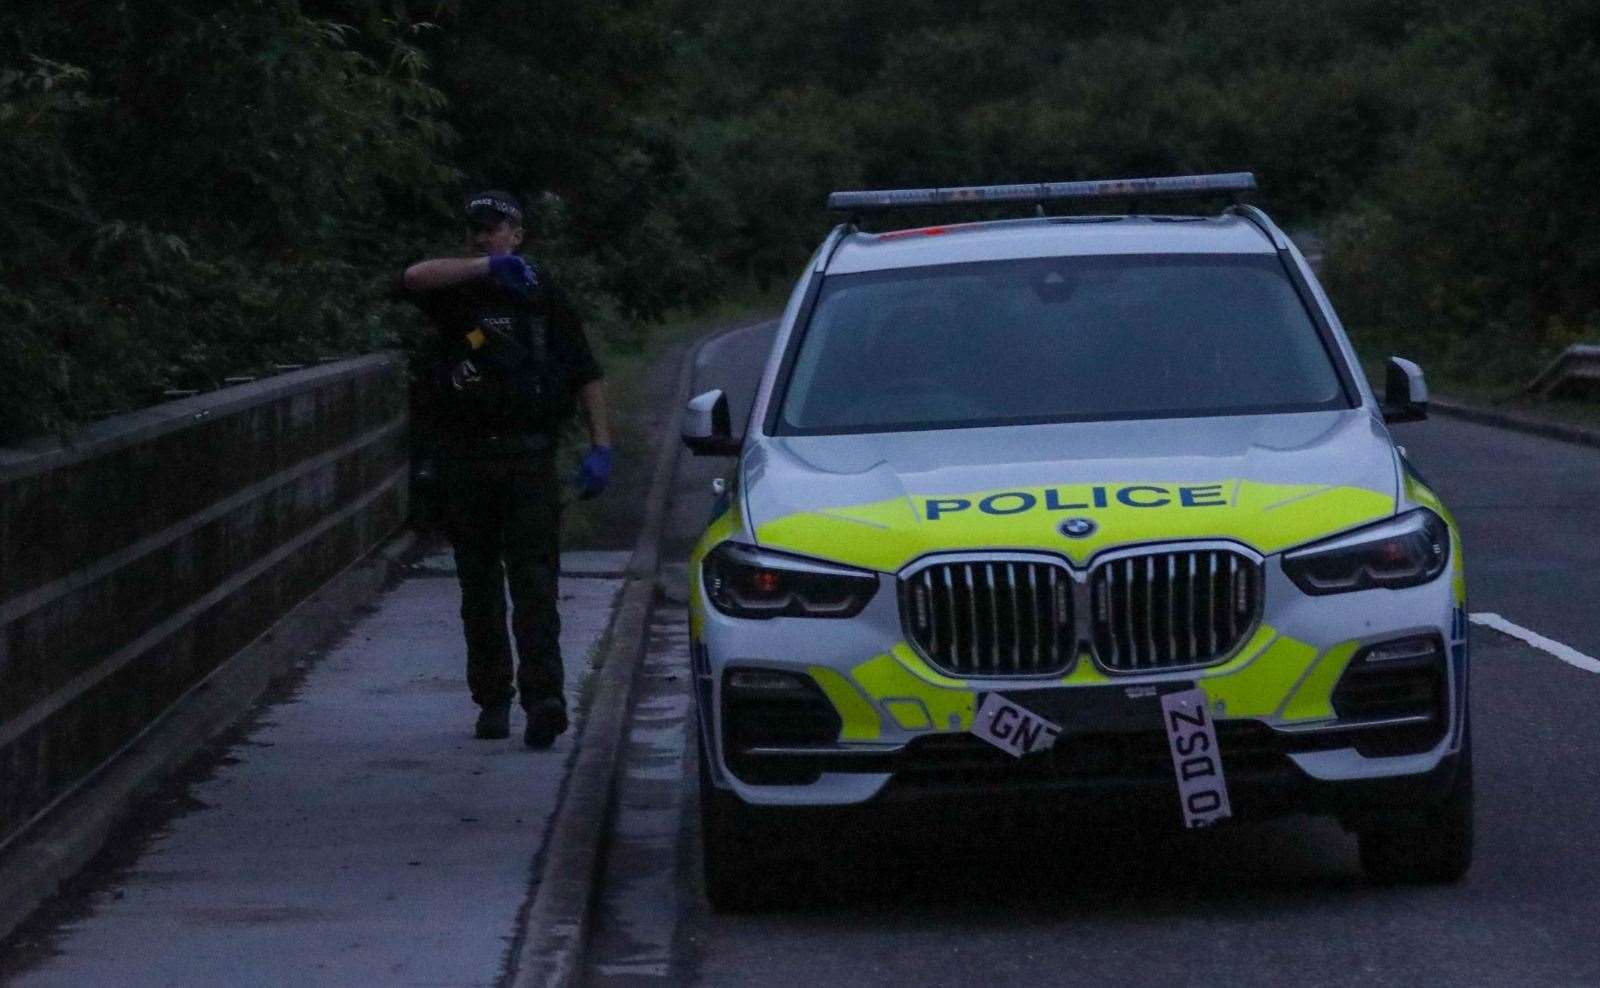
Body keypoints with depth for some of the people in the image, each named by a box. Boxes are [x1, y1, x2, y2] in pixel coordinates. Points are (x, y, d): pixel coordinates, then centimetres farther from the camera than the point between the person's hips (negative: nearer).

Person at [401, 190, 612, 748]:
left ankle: (543, 696, -19)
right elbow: (414, 278, -16)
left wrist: (600, 447, -1)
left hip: (529, 459, -2)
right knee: (479, 588, 8)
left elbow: (587, 377, 9)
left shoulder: (543, 296, 7)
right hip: (466, 460, 2)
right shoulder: (457, 294, 8)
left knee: (534, 583, -10)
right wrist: (489, 267, -25)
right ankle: (492, 699, 16)